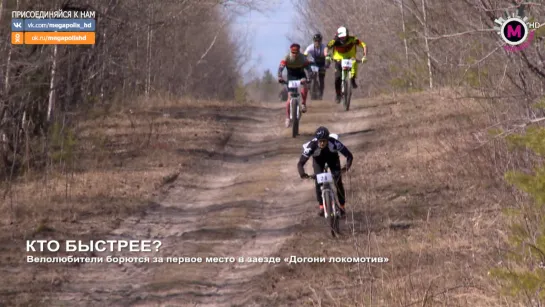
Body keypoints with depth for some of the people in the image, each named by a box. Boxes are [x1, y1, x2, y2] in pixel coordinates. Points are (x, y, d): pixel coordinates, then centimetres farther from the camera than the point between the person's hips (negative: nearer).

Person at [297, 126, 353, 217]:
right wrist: (302, 173, -58)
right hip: (318, 159, 0)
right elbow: (300, 163, -37)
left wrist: (347, 165, -57)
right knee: (318, 181, -16)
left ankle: (342, 206, 6)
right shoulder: (311, 146, -39)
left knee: (338, 180, -11)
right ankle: (321, 206, 2)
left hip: (332, 156, 0)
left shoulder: (334, 143, -40)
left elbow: (349, 155, -37)